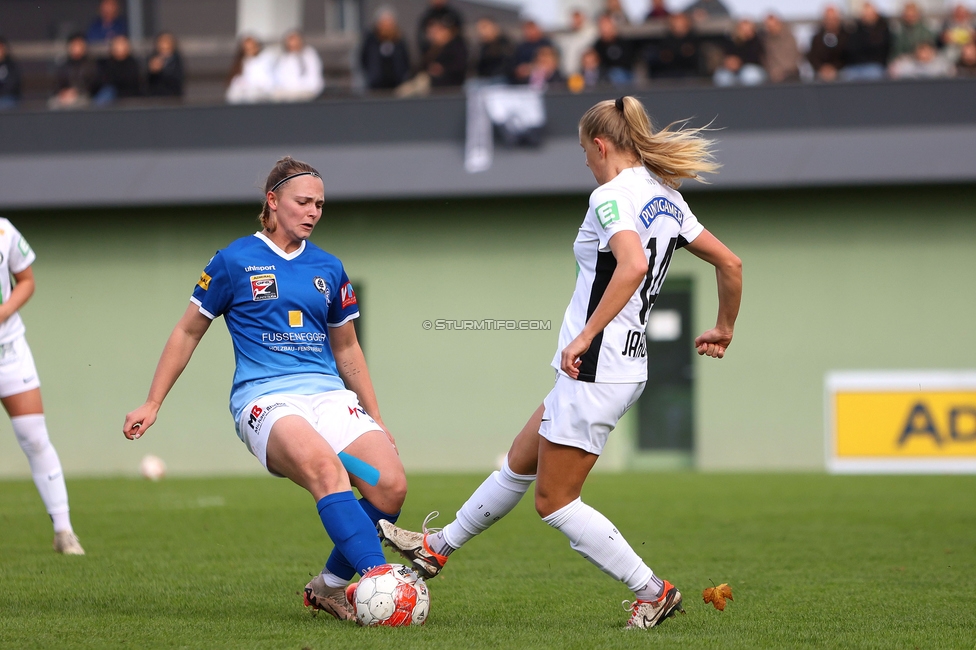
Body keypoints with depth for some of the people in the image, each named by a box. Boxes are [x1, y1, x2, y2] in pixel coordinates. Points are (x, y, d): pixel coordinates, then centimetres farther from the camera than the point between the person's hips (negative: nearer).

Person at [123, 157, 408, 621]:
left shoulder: (328, 269, 17)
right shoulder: (234, 261, 6)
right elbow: (188, 331, 13)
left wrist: (376, 420, 24)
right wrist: (152, 404, 11)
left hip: (329, 393, 5)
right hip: (265, 398, -5)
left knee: (390, 485, -22)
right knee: (323, 464, -38)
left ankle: (331, 586, -1)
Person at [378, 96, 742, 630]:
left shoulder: (612, 195, -16)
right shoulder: (666, 197, 10)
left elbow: (633, 265, -33)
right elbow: (729, 263, 14)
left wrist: (586, 335, -30)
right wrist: (723, 330, 29)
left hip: (593, 368, -10)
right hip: (627, 368, 10)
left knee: (554, 501, 2)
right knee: (520, 463, 22)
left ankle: (653, 592, 2)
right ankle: (438, 548, 37)